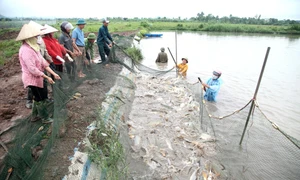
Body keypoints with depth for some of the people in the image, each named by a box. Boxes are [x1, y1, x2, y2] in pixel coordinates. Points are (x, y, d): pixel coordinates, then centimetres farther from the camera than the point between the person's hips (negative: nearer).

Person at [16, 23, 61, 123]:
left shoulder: (33, 47, 6)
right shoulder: (26, 50, -24)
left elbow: (43, 62, 4)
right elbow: (32, 69, -27)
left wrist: (53, 73, -1)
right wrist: (47, 77, -22)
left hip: (37, 77, 9)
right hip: (32, 78, -9)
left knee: (38, 97, 22)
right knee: (41, 98, 6)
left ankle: (35, 116, 39)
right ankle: (45, 118, 24)